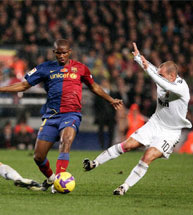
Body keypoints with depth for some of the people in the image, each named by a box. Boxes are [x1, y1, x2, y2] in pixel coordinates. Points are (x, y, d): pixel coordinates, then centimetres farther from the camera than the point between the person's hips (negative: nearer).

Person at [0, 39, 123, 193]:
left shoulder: (79, 68, 9)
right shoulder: (46, 68, 9)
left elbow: (94, 87, 25)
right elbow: (24, 85, 13)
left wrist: (111, 100, 26)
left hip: (71, 115, -2)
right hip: (51, 116, 2)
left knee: (66, 140, -34)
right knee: (38, 157, -2)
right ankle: (50, 178, 29)